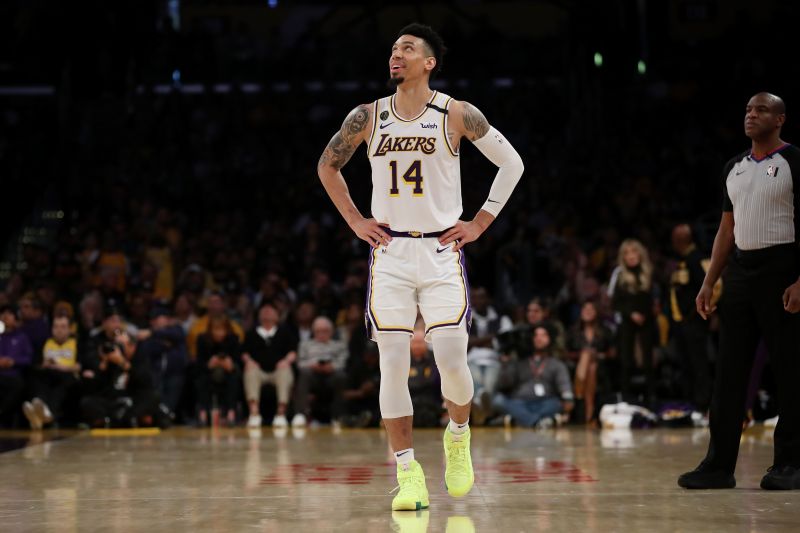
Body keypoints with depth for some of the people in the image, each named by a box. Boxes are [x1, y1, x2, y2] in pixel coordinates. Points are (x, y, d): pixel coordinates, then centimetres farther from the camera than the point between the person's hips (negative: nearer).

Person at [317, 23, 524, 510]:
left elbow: (511, 163, 5)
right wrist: (355, 221, 9)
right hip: (389, 254, 2)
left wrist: (481, 223, 0)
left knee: (452, 361, -9)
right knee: (393, 365, -4)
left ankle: (459, 436, 22)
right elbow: (328, 165, 18)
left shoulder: (458, 115, -4)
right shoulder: (367, 117, 2)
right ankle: (409, 475, 2)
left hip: (441, 252, -2)